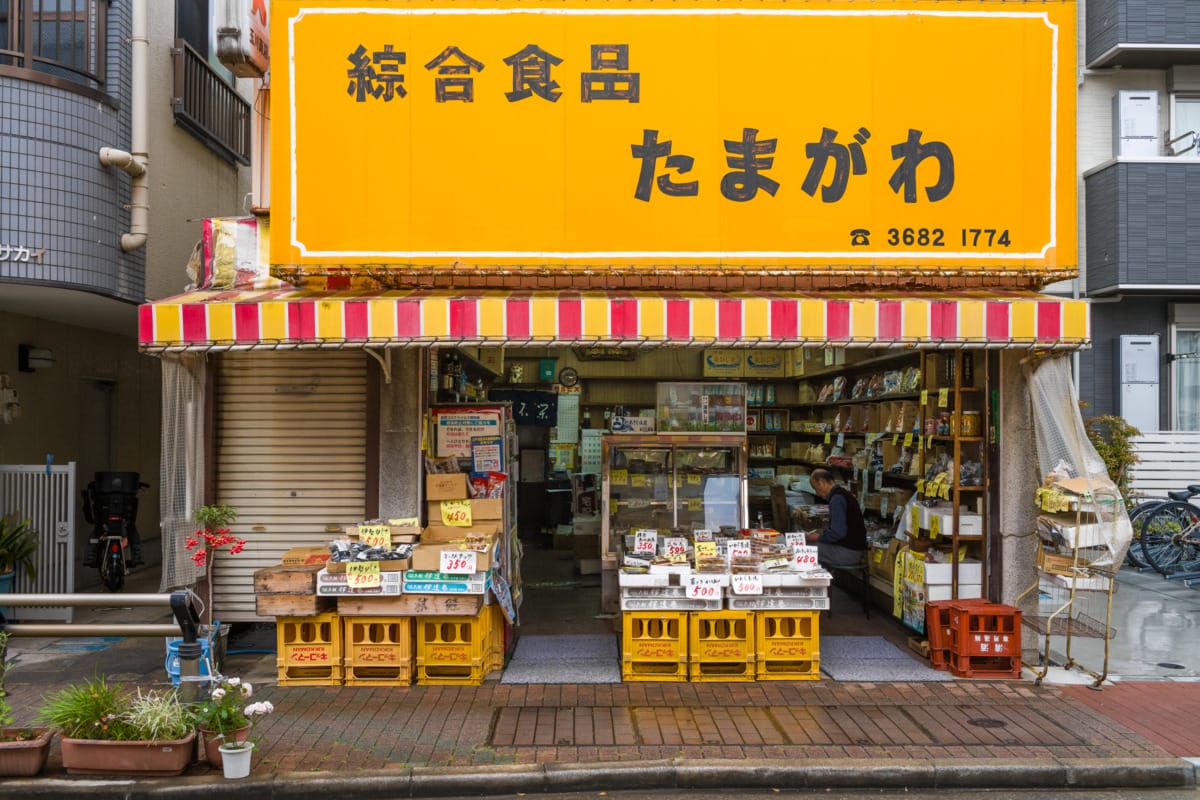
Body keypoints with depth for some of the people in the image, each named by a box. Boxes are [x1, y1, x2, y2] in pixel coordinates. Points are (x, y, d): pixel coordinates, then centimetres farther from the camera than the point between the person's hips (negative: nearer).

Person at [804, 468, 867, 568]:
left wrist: (818, 537, -9)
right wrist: (821, 533, 12)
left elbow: (838, 533, -23)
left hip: (848, 552, -10)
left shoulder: (836, 499, -17)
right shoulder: (842, 493, 14)